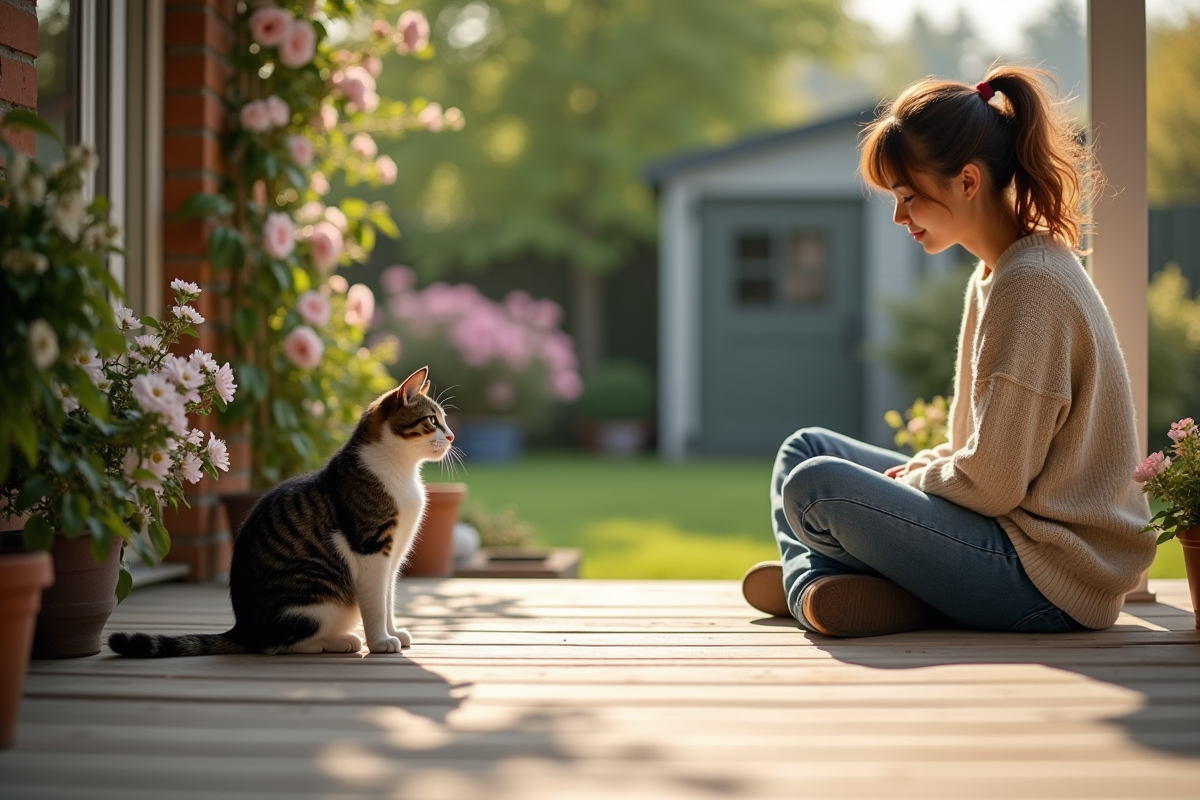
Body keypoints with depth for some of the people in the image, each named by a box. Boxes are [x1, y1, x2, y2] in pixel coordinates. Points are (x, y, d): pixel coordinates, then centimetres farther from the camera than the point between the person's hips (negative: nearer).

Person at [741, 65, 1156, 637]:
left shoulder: (1027, 287, -20)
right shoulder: (997, 274, 12)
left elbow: (992, 485, -22)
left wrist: (907, 478, -4)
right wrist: (916, 469, 1)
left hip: (1052, 578, -11)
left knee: (815, 488, -25)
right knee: (806, 447, 15)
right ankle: (811, 584, -2)